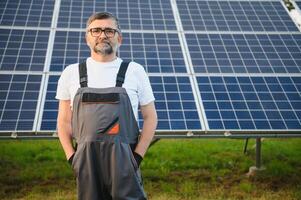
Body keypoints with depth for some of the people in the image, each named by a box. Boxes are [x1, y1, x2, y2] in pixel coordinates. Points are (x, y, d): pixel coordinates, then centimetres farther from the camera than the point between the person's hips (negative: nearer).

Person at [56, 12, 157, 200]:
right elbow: (64, 121, 14)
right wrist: (71, 157, 2)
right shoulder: (71, 73, 10)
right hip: (85, 161, 2)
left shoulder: (134, 71, 6)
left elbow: (150, 117, 8)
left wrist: (137, 156, -1)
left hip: (123, 160, -1)